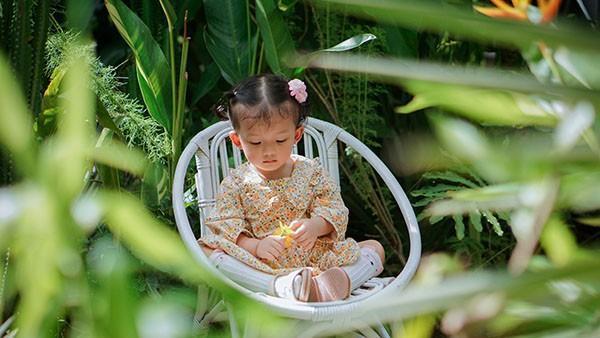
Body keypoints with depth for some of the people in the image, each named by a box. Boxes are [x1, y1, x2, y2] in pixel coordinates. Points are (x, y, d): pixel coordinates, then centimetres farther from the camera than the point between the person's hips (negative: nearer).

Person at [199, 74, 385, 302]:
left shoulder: (311, 172, 7)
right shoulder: (236, 183, 3)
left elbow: (334, 210, 1)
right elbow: (225, 226, -4)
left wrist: (316, 226, -22)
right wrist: (256, 246, -24)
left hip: (314, 259, 2)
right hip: (258, 268, -2)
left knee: (374, 248, -10)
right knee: (206, 250, -28)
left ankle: (336, 280, -43)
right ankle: (279, 286, -47)